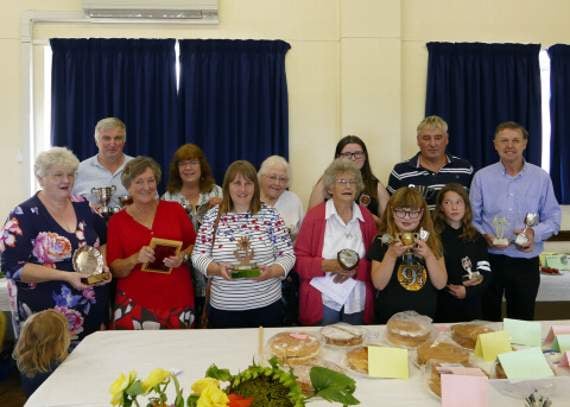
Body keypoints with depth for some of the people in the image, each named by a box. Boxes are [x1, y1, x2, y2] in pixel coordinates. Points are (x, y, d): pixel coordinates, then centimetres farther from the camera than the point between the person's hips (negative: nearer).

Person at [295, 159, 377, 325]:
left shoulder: (366, 216, 4)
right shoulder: (314, 215, -5)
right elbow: (300, 260, -4)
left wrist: (356, 269, -13)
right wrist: (326, 265, -20)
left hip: (357, 302, 3)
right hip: (322, 301, -3)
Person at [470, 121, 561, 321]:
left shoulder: (541, 177, 1)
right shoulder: (482, 177, 0)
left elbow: (553, 219, 3)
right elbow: (472, 219, 1)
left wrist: (534, 233, -16)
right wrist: (485, 236, -17)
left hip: (526, 262, 1)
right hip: (489, 260, 0)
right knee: (487, 321, 11)